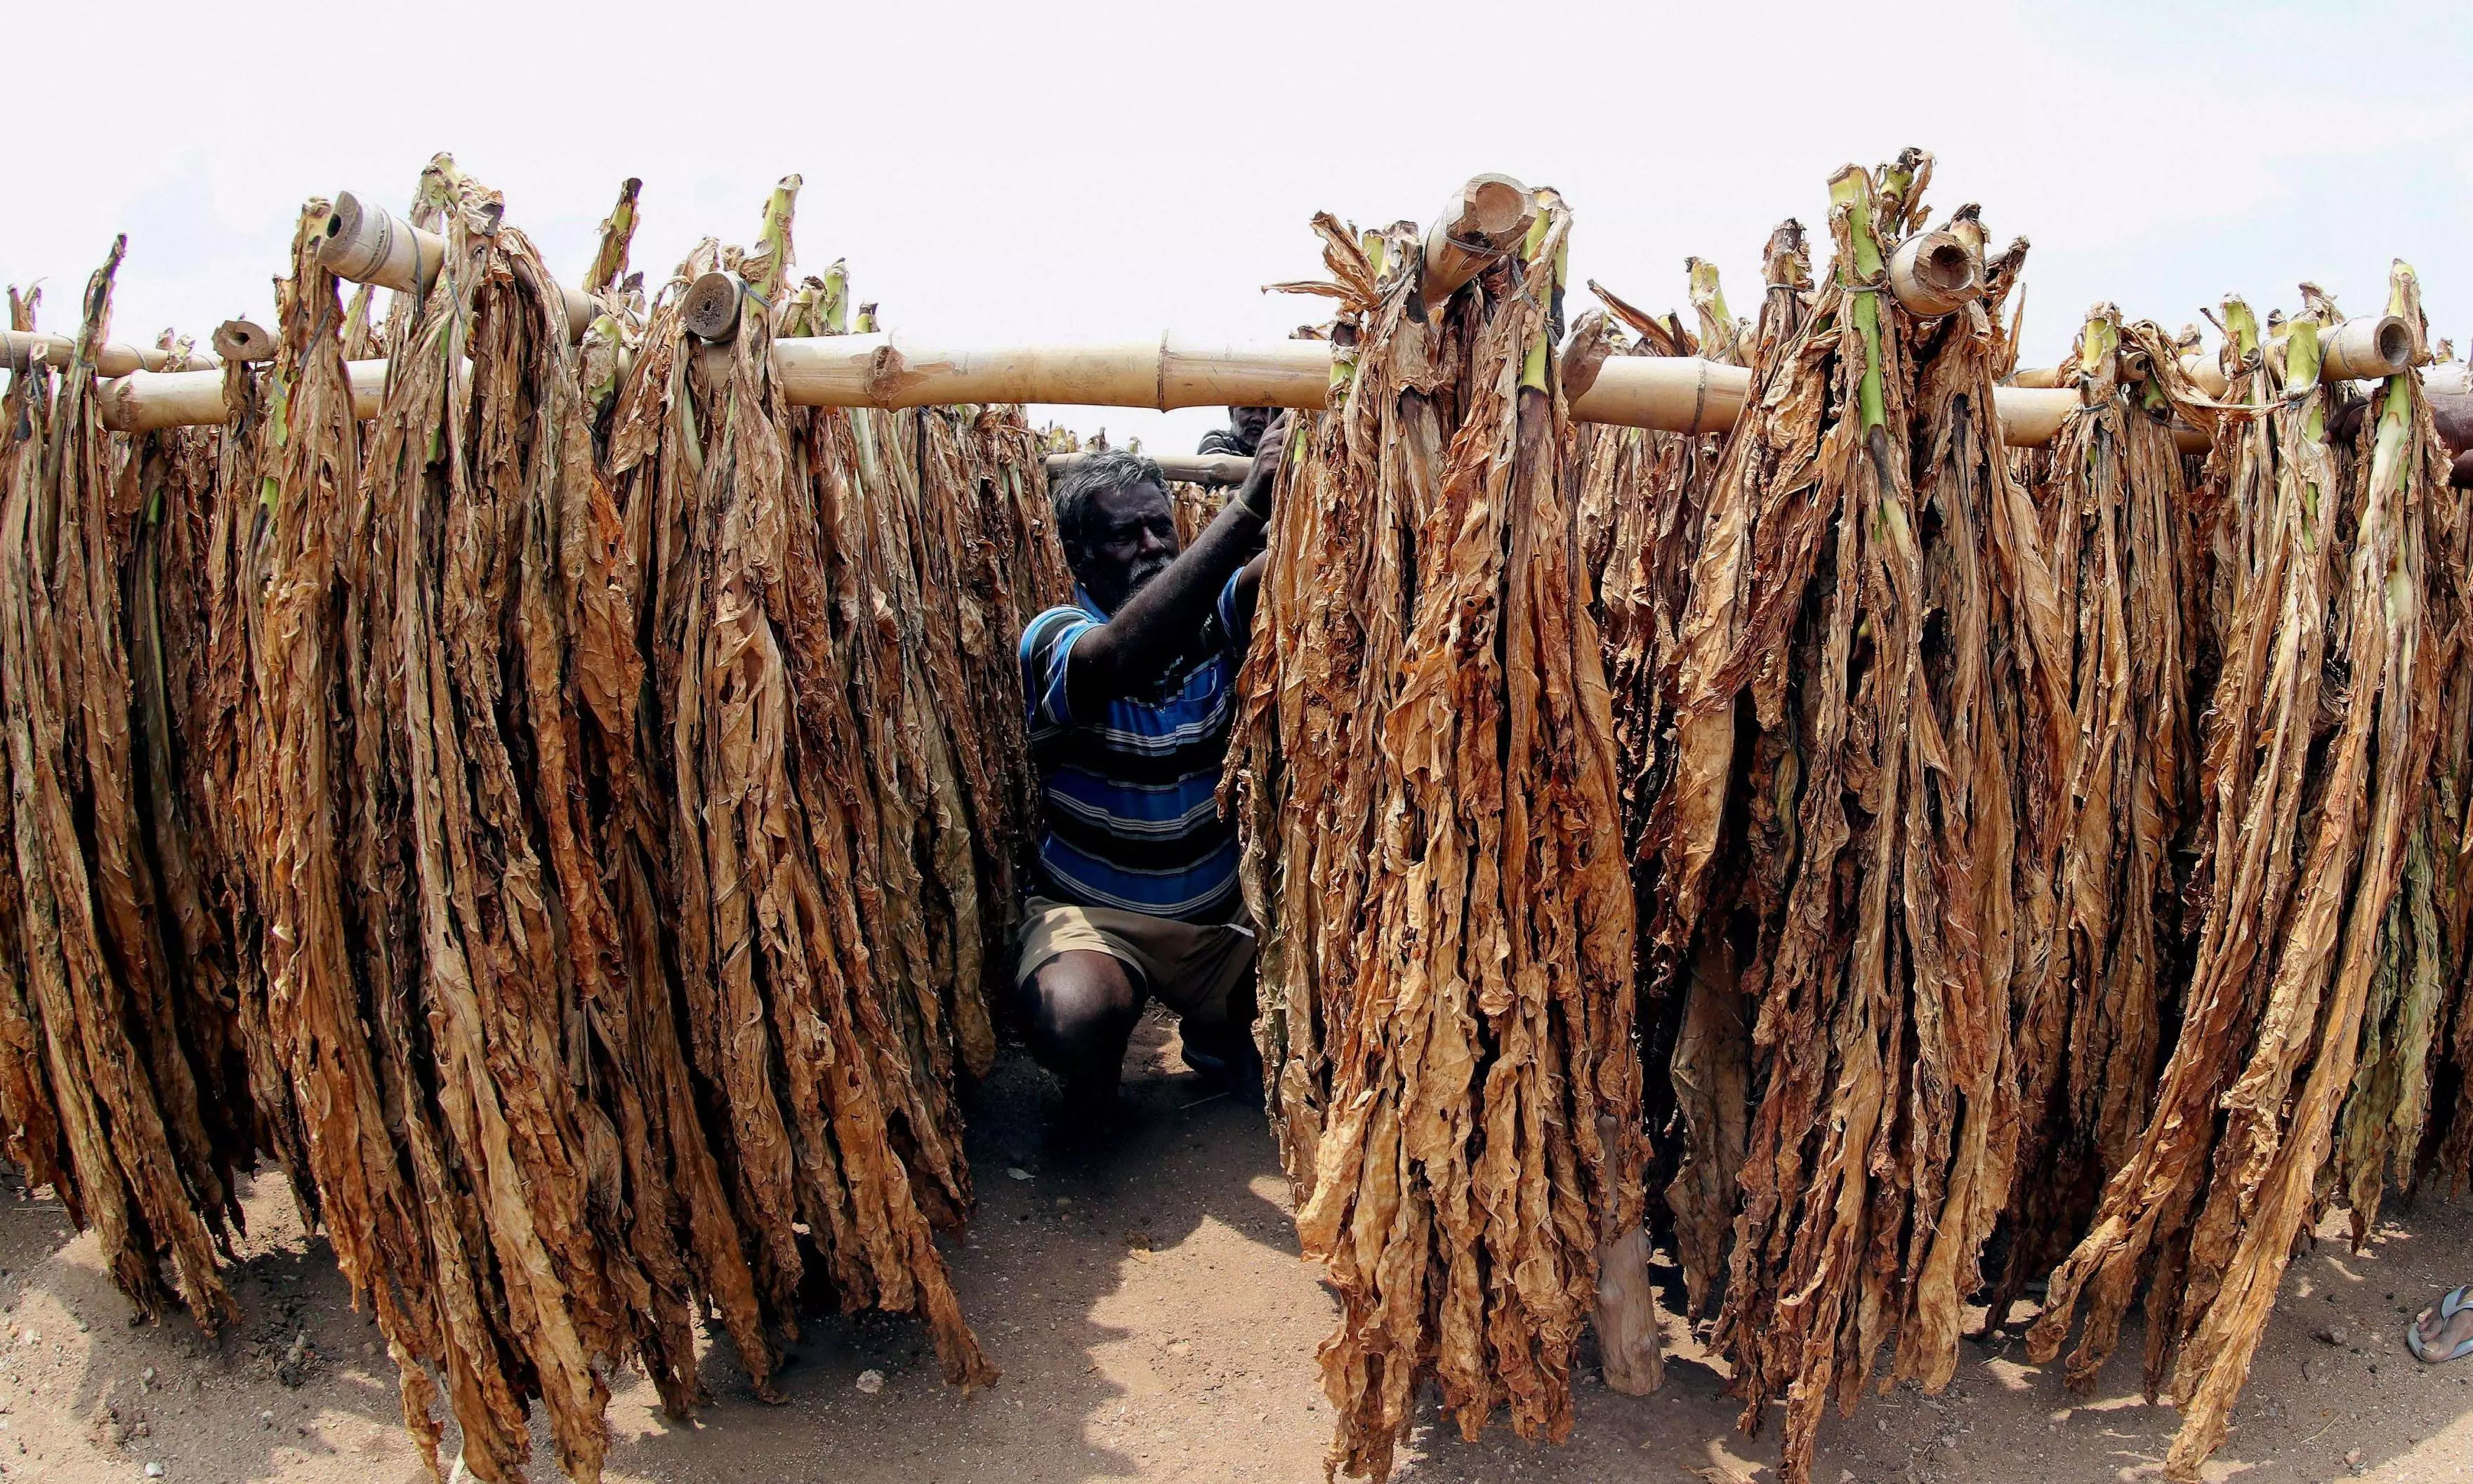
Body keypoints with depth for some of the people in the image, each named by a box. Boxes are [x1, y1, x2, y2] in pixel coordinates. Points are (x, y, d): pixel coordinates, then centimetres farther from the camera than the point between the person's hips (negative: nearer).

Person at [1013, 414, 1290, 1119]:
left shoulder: (1210, 616, -1)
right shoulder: (1054, 640, -14)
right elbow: (1121, 657, -39)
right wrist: (1248, 506, -46)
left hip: (1221, 907, 5)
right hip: (1094, 914, -5)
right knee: (1074, 1018, -36)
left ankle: (1217, 1031, 16)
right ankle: (1092, 1078, 5)